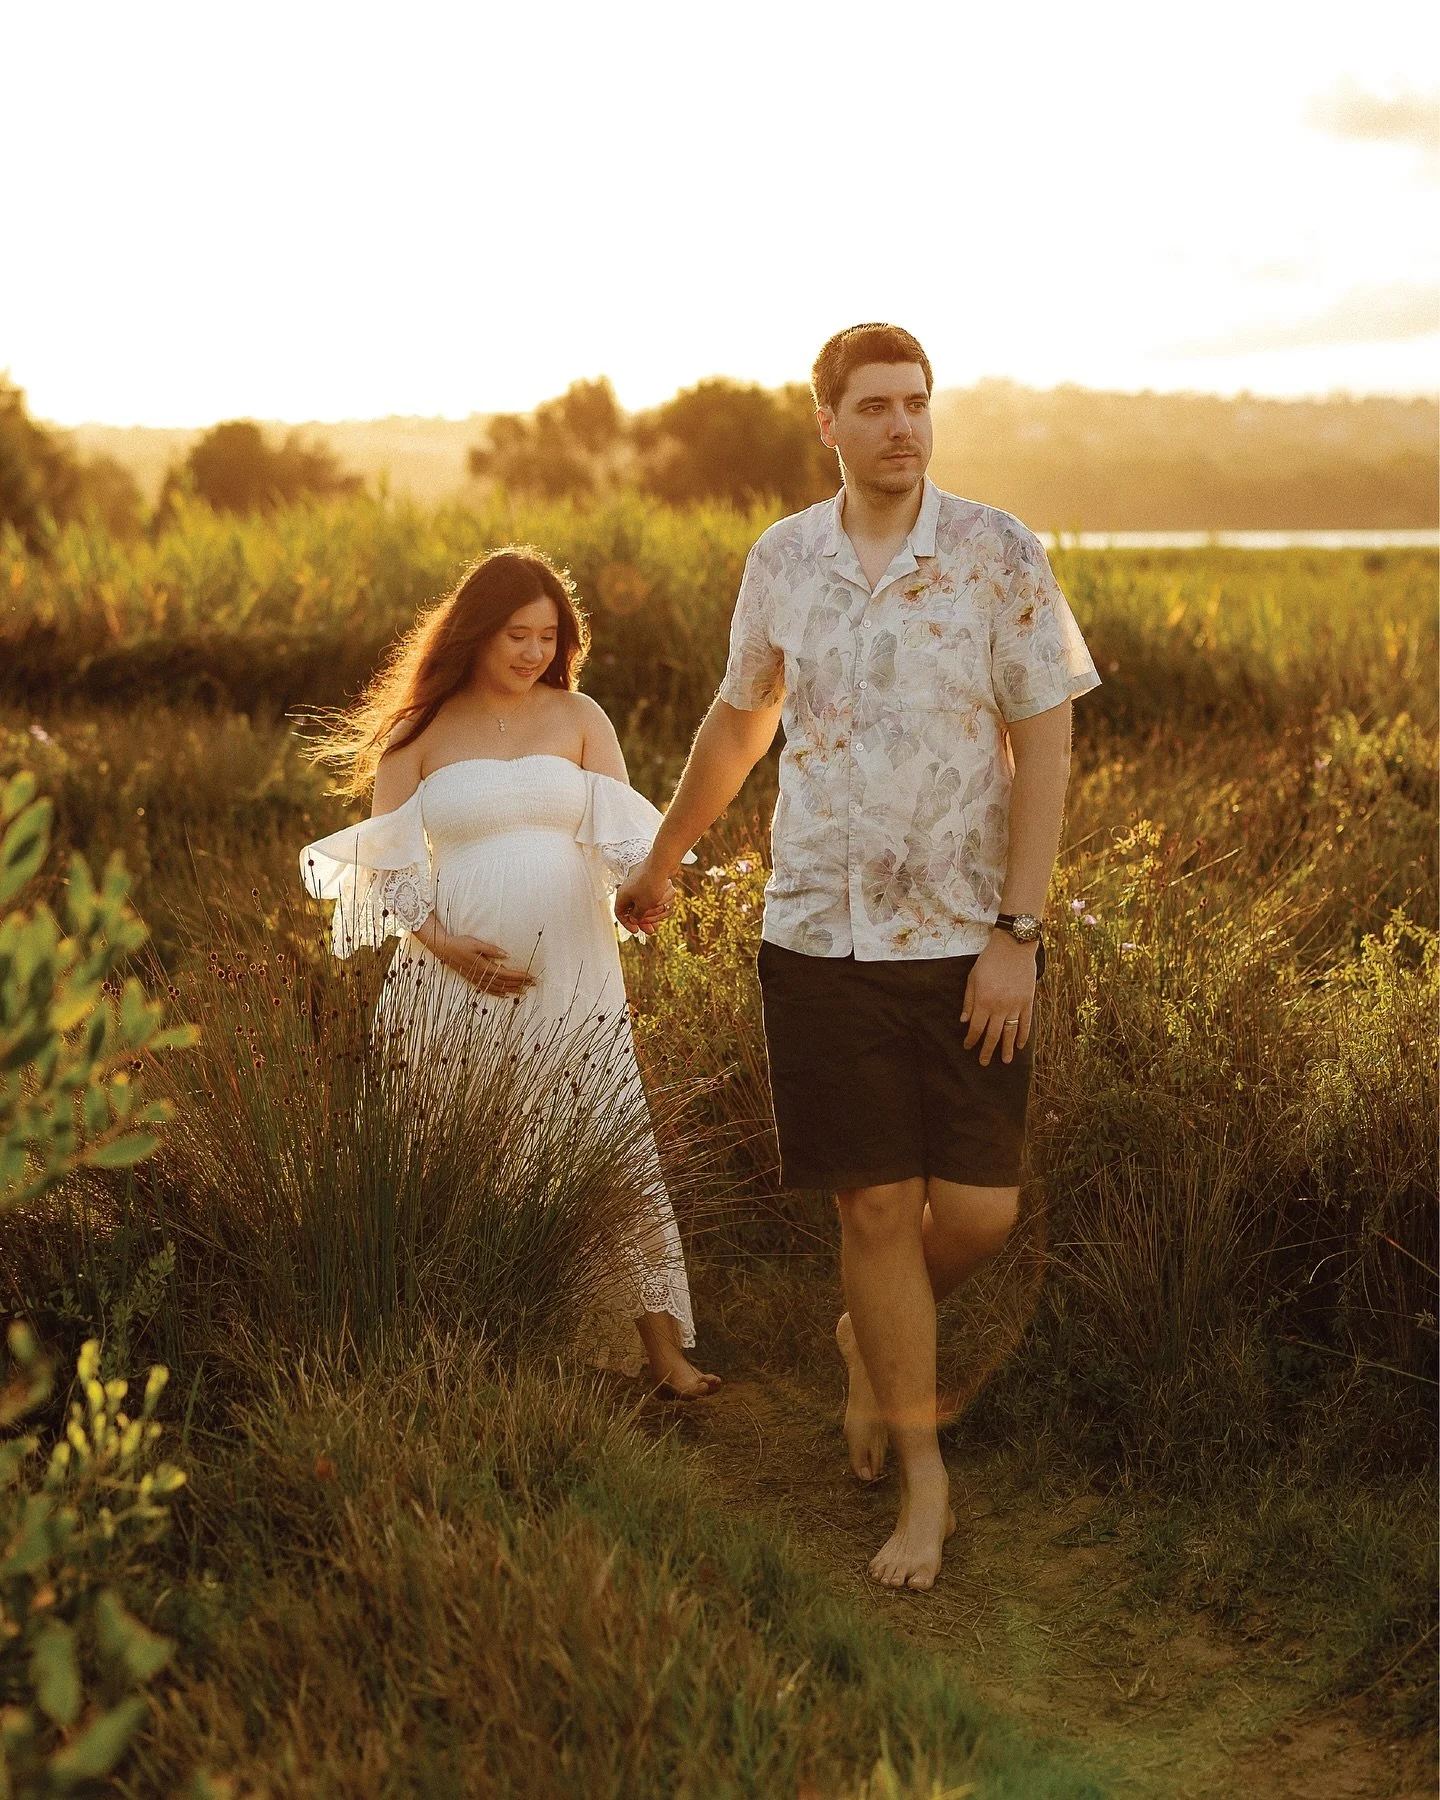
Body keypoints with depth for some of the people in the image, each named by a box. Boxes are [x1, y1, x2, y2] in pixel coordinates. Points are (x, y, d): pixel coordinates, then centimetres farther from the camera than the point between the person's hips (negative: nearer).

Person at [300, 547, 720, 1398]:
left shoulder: (579, 718, 8)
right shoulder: (419, 734, 5)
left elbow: (623, 830, 0)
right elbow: (388, 863, 3)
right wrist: (442, 945, -12)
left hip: (574, 974, 1)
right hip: (457, 978, 0)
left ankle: (663, 1351, 4)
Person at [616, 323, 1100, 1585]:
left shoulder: (998, 555, -3)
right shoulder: (782, 562, 5)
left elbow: (1044, 747, -5)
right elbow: (738, 722, 20)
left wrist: (1017, 935, -11)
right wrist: (661, 862, 29)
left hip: (969, 943, -1)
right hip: (820, 937, 1)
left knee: (979, 1208, -2)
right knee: (875, 1206, 2)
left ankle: (870, 1339, 32)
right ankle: (925, 1481, 17)